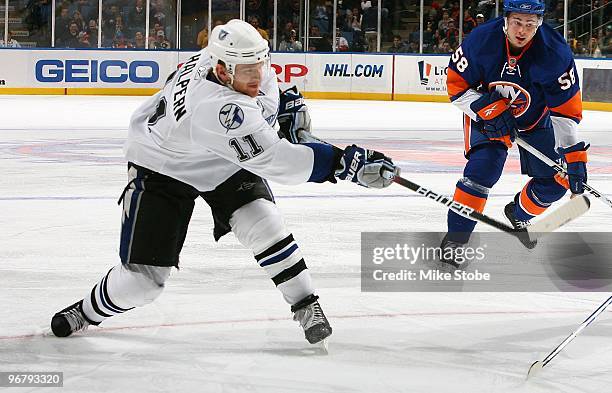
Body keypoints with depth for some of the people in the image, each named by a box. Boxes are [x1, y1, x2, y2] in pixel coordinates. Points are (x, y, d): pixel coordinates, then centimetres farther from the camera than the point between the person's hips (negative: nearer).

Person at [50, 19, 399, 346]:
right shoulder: (219, 108, -43)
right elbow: (275, 159, -47)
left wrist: (285, 101, 1)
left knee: (262, 223, -17)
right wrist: (347, 162, -51)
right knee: (144, 279, -5)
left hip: (225, 162, 7)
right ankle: (87, 312, 23)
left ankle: (306, 305, -4)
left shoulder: (226, 54, -20)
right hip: (162, 168, -7)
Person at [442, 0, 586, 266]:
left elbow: (565, 109, -25)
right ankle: (456, 236, -12)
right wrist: (489, 110, -29)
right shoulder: (481, 41, -28)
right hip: (486, 111, -2)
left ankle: (519, 215, 30)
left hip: (535, 118, 2)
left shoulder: (555, 52, -28)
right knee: (482, 169, -22)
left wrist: (574, 155, -30)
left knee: (556, 179, 0)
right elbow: (456, 85, -16)